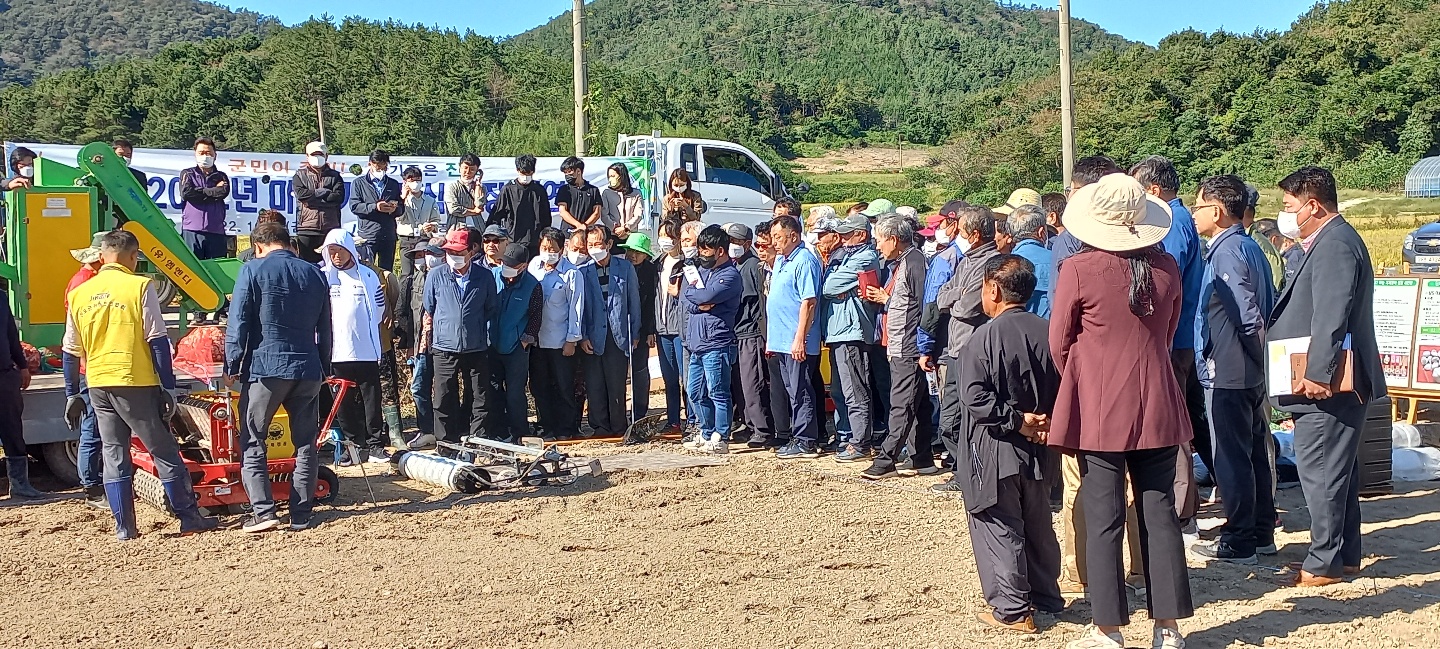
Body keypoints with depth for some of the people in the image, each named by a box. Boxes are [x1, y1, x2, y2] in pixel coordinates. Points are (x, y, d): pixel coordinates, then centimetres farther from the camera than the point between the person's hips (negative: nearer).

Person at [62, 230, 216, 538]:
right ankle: (189, 518, 7)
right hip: (135, 383, -5)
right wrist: (168, 386, -7)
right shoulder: (140, 286, -7)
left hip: (98, 385, 5)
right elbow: (157, 340, -10)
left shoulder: (79, 294, 9)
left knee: (114, 455, 11)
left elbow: (71, 351, 12)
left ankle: (124, 527, 12)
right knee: (165, 452, 3)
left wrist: (72, 395, 19)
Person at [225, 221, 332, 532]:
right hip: (307, 370, 4)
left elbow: (238, 324, -7)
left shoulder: (252, 271, -3)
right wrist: (324, 370, 22)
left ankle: (263, 512, -3)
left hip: (264, 369, -4)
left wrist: (232, 367, 1)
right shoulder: (315, 274, 10)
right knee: (305, 444, 10)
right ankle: (301, 514, 11)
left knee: (252, 444, 5)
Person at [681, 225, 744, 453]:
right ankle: (707, 433, 27)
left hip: (717, 343, -9)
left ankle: (720, 439, 0)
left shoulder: (730, 275, -8)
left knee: (717, 392, -5)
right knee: (695, 392, 14)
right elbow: (686, 299, 8)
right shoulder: (701, 269, 17)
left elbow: (707, 296, -21)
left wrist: (691, 290, -1)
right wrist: (699, 305, -13)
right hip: (697, 342, 9)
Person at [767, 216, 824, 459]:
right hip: (781, 339, 9)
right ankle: (798, 438, 21)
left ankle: (806, 442, 2)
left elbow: (808, 302, -20)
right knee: (792, 391, 14)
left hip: (796, 341, -9)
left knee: (800, 392, -4)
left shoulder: (804, 261, -13)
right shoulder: (780, 260, 16)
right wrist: (770, 338, 20)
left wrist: (800, 339, -23)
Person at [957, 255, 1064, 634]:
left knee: (1000, 529, 3)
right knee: (1038, 524, 19)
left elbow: (976, 396, -22)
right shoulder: (1048, 332, 0)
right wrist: (1045, 422, -2)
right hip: (1039, 448, 6)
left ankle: (1011, 610, 8)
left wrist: (1017, 421, -15)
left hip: (997, 450, -6)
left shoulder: (986, 336, -15)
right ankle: (1046, 597, 31)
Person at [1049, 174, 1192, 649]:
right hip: (1157, 406, 4)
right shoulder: (1166, 268, 0)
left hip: (1100, 409, -4)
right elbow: (1168, 333, 13)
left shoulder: (1078, 270, -12)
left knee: (1103, 518, 2)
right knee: (1160, 512, 10)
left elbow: (1059, 344, -2)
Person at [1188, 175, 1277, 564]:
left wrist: (1251, 348, -10)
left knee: (1231, 457, -1)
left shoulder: (1227, 252, -17)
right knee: (1254, 452, 16)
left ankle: (1238, 542, 7)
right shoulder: (1249, 248, 12)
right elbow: (1270, 307, 15)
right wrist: (1261, 354, 15)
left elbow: (1248, 314, -24)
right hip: (1252, 371, 10)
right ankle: (1262, 533, 26)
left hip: (1227, 371, -10)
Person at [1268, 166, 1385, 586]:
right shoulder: (1332, 241, 18)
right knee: (1337, 469, 16)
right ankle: (1345, 555, 25)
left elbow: (1331, 318, -24)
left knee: (1320, 471, -5)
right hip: (1333, 382, 11)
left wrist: (1316, 374, -24)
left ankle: (1324, 563, 3)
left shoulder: (1334, 245, -16)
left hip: (1326, 383, -11)